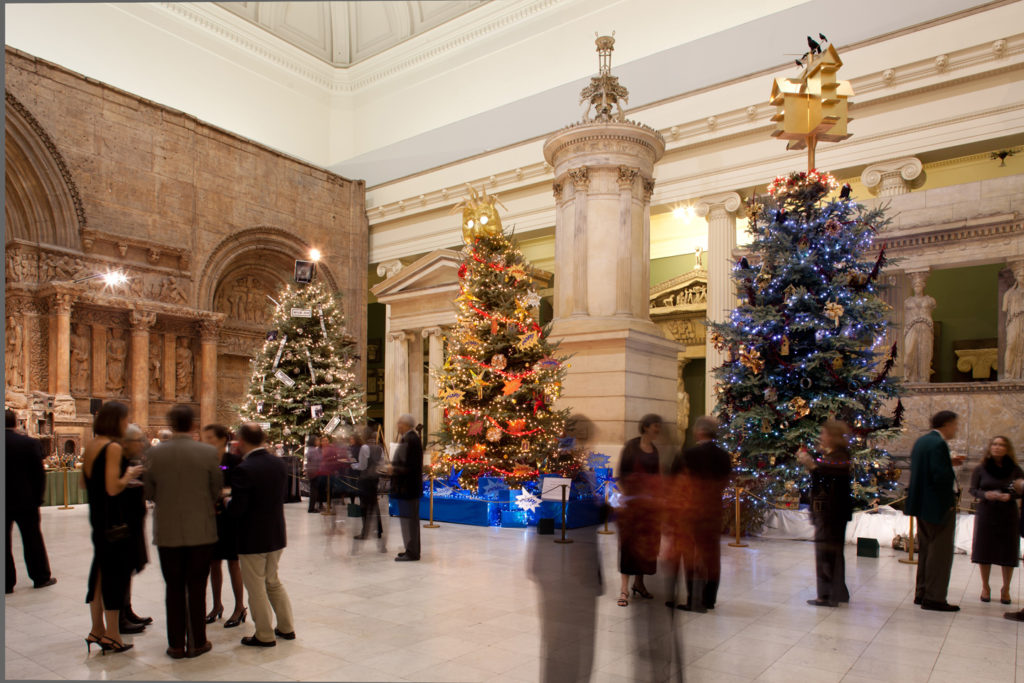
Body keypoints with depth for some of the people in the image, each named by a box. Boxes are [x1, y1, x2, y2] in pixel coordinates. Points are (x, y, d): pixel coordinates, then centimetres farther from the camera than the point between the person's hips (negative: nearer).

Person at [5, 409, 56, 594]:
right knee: (32, 540, 11)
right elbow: (39, 474, -7)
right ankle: (41, 577, 20)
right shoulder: (31, 443, -9)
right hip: (25, 501, 0)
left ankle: (6, 582, 12)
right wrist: (38, 499, 3)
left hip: (4, 503, 1)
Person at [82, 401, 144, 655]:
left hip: (97, 518, 9)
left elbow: (85, 482, 16)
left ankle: (97, 630, 28)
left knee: (100, 571, 17)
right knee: (116, 573, 1)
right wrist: (129, 475, -7)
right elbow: (113, 488, -24)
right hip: (114, 520, -9)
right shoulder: (113, 448, -19)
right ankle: (112, 636, 9)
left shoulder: (91, 446, 8)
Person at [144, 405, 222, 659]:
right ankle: (197, 643, 17)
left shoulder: (154, 453, -7)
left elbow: (149, 492, 1)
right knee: (196, 588, 10)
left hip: (167, 531, 1)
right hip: (200, 530, -1)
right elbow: (217, 490, -3)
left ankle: (176, 645, 19)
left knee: (174, 588, 12)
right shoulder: (209, 453, -11)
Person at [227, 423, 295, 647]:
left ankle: (265, 635, 18)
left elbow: (237, 509, -21)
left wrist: (227, 501, -1)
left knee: (256, 588, 8)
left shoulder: (243, 470, -22)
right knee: (273, 582, 22)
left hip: (253, 539, -7)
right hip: (277, 535, 7)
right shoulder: (279, 463, -1)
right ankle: (286, 628, 28)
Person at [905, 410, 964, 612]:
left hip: (923, 505, 10)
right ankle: (934, 598, 4)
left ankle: (922, 593, 25)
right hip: (938, 506, -10)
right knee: (940, 552, -1)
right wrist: (949, 501, -15)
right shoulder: (939, 444, -19)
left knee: (926, 550, 18)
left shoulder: (921, 441, 10)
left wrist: (949, 463, 13)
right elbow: (941, 477, -26)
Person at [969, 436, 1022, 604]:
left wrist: (1009, 496, -18)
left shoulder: (1015, 469, 0)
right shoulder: (980, 469, -1)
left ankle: (1005, 589, 20)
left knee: (1008, 552, 4)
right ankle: (985, 587, 20)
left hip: (1009, 516, 0)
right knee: (984, 552, 5)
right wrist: (985, 494, -19)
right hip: (985, 514, 0)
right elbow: (973, 489, 1)